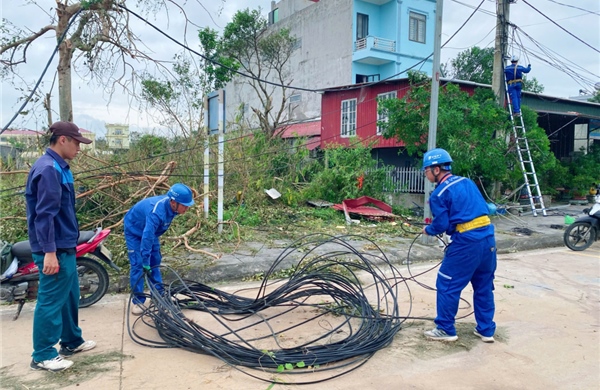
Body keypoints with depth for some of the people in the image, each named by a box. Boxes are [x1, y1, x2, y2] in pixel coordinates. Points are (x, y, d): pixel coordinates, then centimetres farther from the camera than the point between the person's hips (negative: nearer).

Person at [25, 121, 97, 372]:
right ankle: (42, 355, 12)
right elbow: (45, 213, -23)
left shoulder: (58, 167, 13)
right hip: (55, 249, -10)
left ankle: (71, 341, 32)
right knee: (52, 300, 0)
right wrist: (49, 252, -24)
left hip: (64, 246, 10)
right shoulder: (48, 168, -18)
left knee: (69, 296, 19)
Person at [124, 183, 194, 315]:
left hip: (151, 230, 7)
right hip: (134, 231, -7)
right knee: (138, 264, -10)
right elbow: (147, 236, -43)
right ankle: (138, 301, -2)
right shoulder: (157, 211, -44)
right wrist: (145, 261, -39)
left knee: (155, 262, 8)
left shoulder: (171, 205, -20)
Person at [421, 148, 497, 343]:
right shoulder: (467, 182, 12)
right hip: (488, 238, 8)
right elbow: (484, 208, 18)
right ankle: (486, 330, 28)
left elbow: (441, 225, -8)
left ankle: (446, 330, 15)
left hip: (466, 242, -8)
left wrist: (428, 230, 12)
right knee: (484, 286, 18)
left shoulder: (439, 193, -9)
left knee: (447, 285, 6)